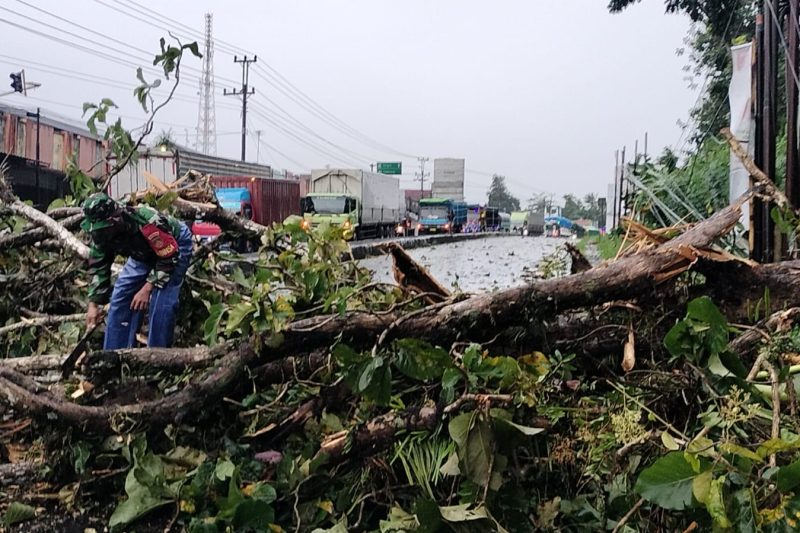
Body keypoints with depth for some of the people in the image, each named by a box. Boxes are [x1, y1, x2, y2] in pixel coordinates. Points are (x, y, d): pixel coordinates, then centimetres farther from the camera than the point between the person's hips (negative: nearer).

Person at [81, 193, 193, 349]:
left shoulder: (148, 222, -42)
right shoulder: (101, 232, -20)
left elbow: (168, 258, -30)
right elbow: (98, 267, -7)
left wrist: (147, 289, -30)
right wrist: (93, 304, -10)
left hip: (175, 246, -7)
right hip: (143, 253, 7)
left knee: (161, 304, -19)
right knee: (120, 298, 0)